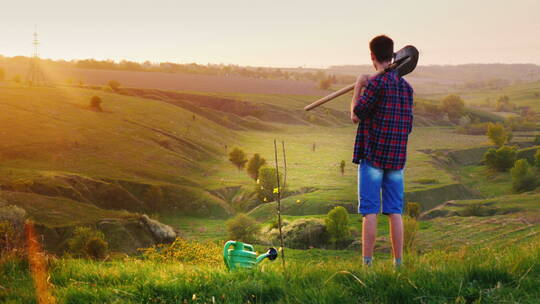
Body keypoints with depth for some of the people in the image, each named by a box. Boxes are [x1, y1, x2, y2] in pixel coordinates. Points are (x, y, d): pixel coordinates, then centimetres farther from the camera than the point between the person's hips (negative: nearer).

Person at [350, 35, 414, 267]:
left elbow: (355, 116, -7)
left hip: (372, 154, -6)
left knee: (370, 211, -4)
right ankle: (398, 263, 10)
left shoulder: (376, 83, -11)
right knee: (395, 211, 9)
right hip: (397, 157, 6)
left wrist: (358, 87, 4)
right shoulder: (406, 86, 10)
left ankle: (367, 263, -5)